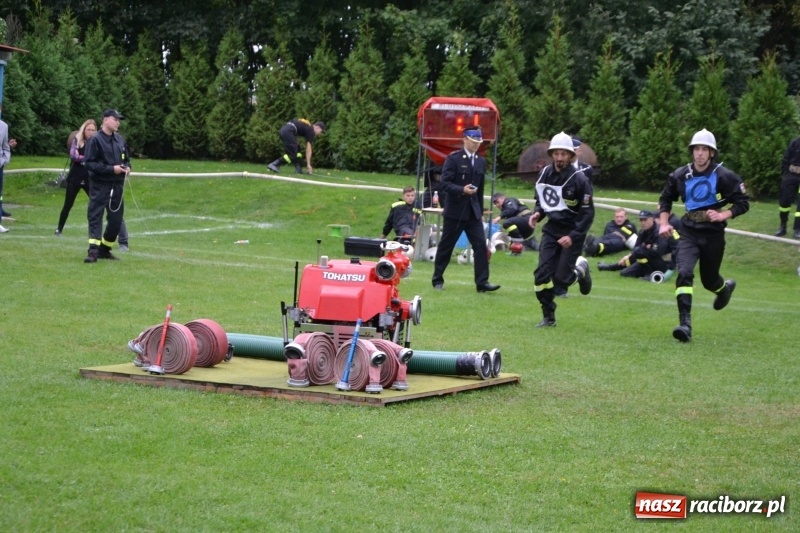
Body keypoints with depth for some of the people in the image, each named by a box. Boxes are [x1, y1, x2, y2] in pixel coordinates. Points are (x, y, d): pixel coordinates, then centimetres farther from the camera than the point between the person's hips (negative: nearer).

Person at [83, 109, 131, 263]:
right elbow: (89, 163, -15)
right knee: (95, 217, -11)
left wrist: (127, 167, 0)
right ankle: (93, 251, -16)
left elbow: (127, 159, 23)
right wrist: (111, 169, -20)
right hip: (100, 185, -7)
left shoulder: (120, 139, 10)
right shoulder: (95, 140, -9)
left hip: (117, 186, 7)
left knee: (116, 219, 9)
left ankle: (104, 249, 23)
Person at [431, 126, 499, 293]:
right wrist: (462, 190, -27)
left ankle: (482, 282, -7)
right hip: (455, 210, -5)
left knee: (481, 245, -6)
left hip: (473, 211, 5)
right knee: (446, 246, 4)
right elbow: (445, 183, -13)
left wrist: (481, 212, 17)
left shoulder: (481, 161, 11)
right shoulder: (453, 159, -7)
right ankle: (437, 280, 17)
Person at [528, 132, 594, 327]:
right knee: (542, 274, -7)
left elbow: (588, 213, -14)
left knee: (560, 278, -7)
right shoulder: (545, 174, 0)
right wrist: (537, 213, -5)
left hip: (572, 233, -5)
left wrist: (573, 236, -21)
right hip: (551, 230, 5)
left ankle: (580, 269, 28)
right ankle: (548, 317, 8)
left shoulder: (579, 179, -17)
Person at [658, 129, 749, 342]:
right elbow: (666, 198, 16)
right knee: (684, 272, -20)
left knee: (709, 280, 13)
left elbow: (743, 203, -4)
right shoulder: (680, 175, 0)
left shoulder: (724, 176, -9)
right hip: (688, 232, 2)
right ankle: (685, 324, -20)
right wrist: (664, 223, 5)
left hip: (713, 234, -1)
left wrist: (724, 215, -18)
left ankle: (725, 287, 52)